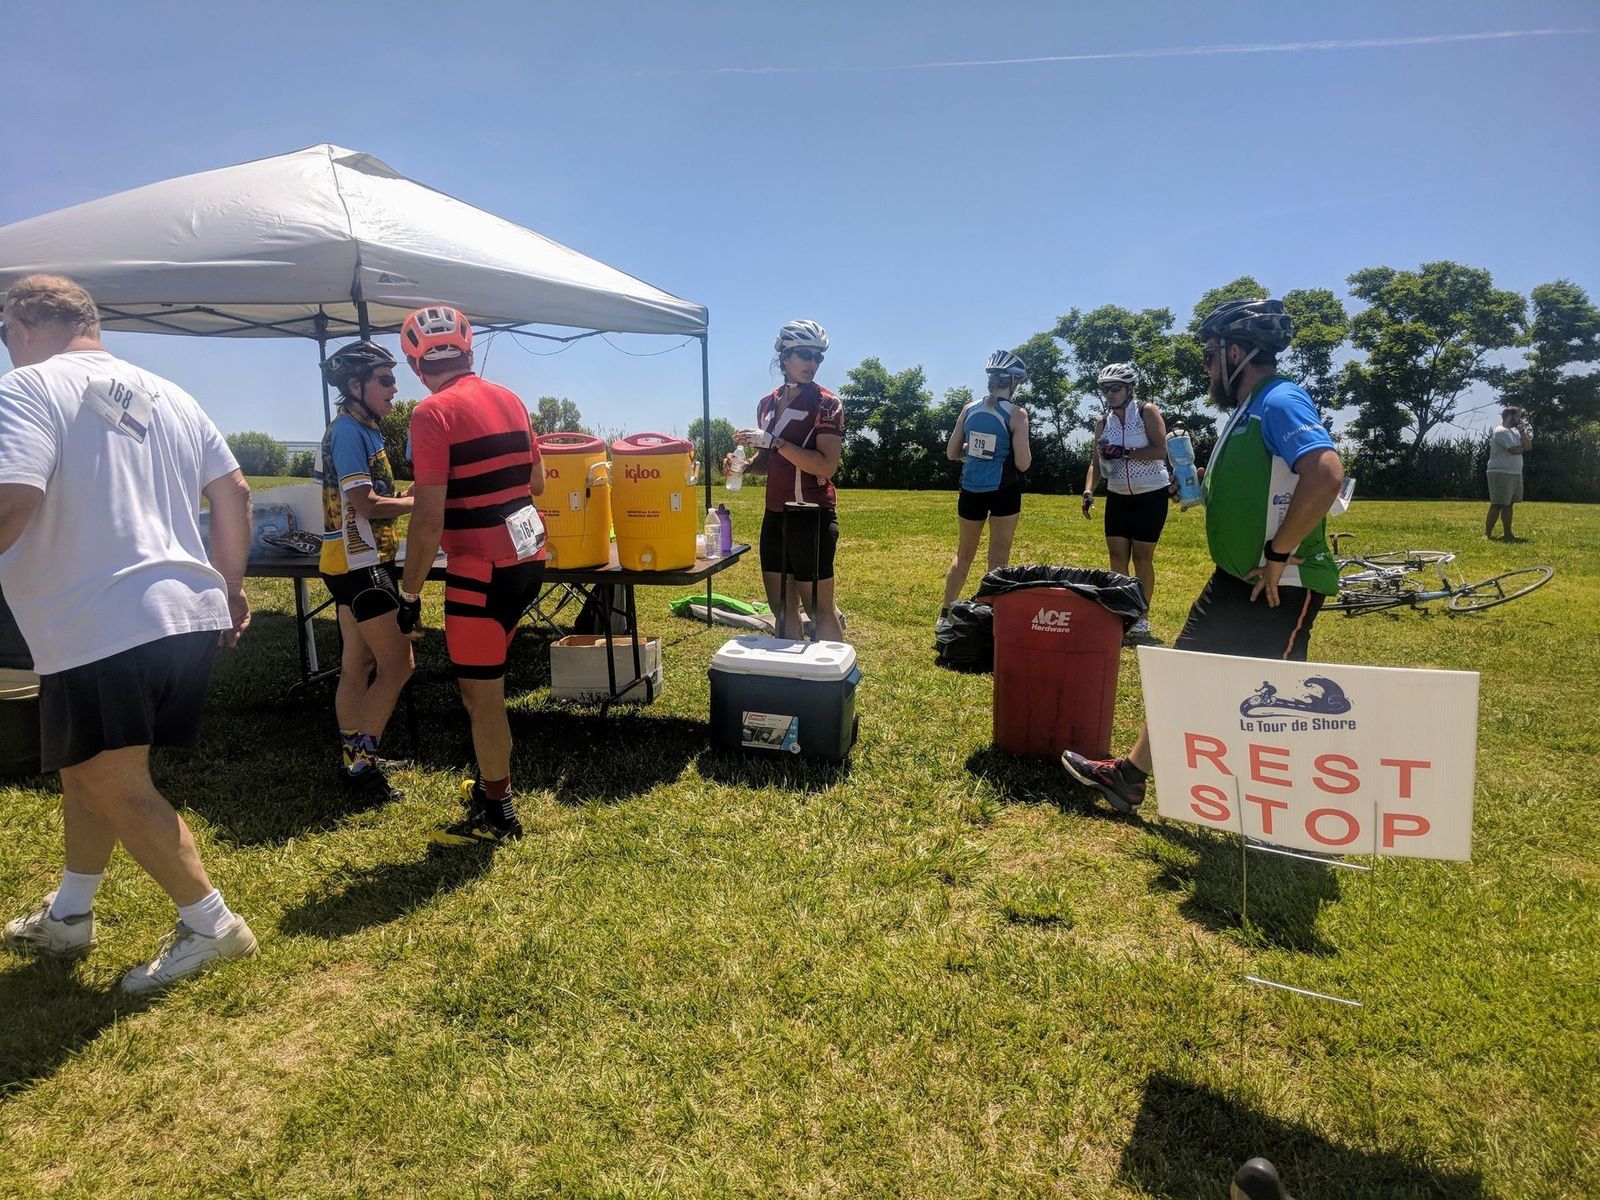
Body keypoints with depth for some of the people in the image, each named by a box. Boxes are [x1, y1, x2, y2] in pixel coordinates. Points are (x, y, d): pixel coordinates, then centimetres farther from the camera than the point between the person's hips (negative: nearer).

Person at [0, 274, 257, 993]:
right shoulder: (166, 395, 14)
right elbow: (233, 491, 15)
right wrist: (231, 585, 23)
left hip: (102, 630, -8)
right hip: (189, 614, 8)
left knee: (114, 785, 4)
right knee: (88, 769, 22)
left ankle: (210, 924, 10)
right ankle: (68, 917, 36)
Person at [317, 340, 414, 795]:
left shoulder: (363, 429, 14)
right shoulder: (349, 431, -15)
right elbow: (366, 505, -22)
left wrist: (402, 497, 1)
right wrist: (418, 502, -11)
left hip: (357, 563, 10)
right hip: (360, 565, -10)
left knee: (357, 666, 13)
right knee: (398, 663, -6)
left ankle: (351, 759, 22)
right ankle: (360, 759, 2)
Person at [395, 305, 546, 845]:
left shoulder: (434, 413, -14)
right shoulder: (509, 399, 8)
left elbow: (429, 520, -18)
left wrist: (410, 593, -9)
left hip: (481, 568, -8)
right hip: (528, 556, 8)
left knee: (481, 694, 6)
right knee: (484, 681, 23)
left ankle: (497, 814, 20)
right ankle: (494, 783, 36)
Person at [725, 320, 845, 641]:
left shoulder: (826, 404, -8)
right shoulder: (767, 403, 11)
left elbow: (827, 466, -19)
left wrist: (773, 441, -23)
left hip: (812, 515, -6)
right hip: (775, 515, 7)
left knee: (819, 608, -2)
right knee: (781, 607, 13)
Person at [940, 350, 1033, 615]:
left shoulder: (970, 409, 2)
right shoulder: (1016, 414, -9)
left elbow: (951, 453, 7)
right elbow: (1023, 463, -11)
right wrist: (1021, 444, 7)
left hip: (971, 491, 4)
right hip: (1004, 492, -4)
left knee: (963, 555, 18)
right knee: (998, 559, 5)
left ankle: (945, 613, 24)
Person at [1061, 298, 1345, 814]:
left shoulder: (1280, 401, -18)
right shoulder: (1248, 407, 13)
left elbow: (1326, 476, -32)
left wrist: (1279, 554, -26)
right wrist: (1205, 484, 9)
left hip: (1280, 587, -10)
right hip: (1236, 579, 10)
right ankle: (1129, 776, 25)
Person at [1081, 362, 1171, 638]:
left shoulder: (1147, 412, -8)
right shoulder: (1103, 422, 5)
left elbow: (1161, 451, -18)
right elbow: (1096, 462, 6)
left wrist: (1124, 453, -24)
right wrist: (1089, 492, -9)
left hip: (1150, 496, -4)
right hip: (1118, 496, 5)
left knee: (1142, 557, -1)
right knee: (1117, 555, 3)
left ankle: (1142, 616, 9)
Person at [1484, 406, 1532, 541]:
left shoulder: (1514, 432, 17)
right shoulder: (1501, 432, -14)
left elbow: (1528, 446, 9)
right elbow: (1517, 450, -19)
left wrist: (1522, 431, 2)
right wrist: (1524, 446, 4)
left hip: (1515, 474, 10)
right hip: (1501, 474, -10)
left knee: (1508, 504, 11)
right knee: (1497, 505, -9)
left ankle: (1507, 534, 14)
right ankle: (1487, 533, -7)